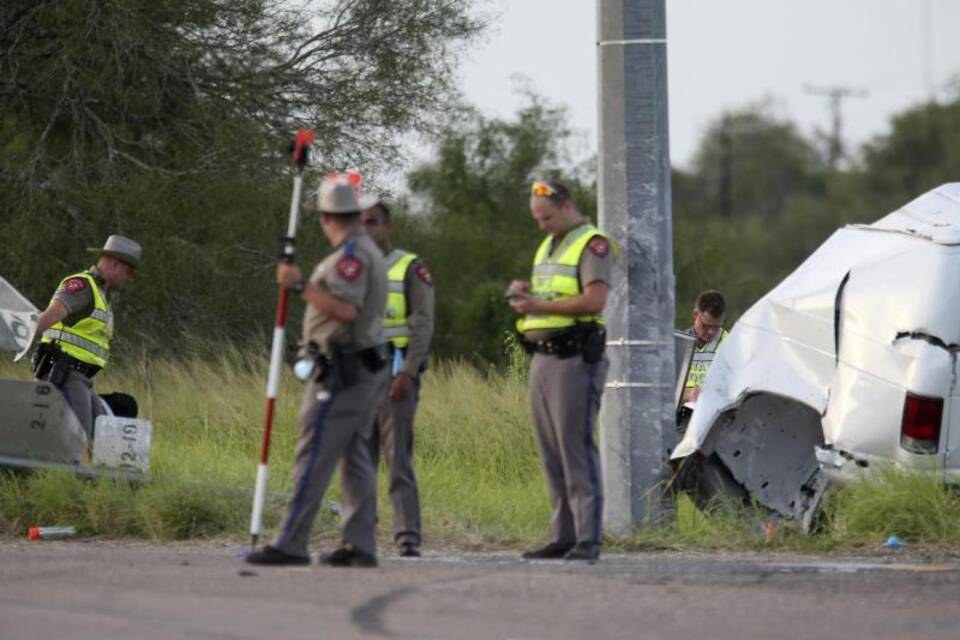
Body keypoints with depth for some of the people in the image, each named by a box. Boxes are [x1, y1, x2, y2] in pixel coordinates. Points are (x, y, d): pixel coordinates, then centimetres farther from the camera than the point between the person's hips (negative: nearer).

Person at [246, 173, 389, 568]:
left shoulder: (351, 255, -14)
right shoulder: (370, 251, 18)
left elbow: (346, 310, -25)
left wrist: (301, 286, -24)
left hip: (342, 372, -10)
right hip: (367, 368, 10)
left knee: (313, 457, -11)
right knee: (356, 457, 9)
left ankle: (290, 544, -14)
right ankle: (360, 546, 8)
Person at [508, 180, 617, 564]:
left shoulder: (592, 245, -7)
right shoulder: (547, 247, 21)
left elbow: (594, 301, -20)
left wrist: (540, 306, -21)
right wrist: (525, 294, 6)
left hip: (575, 359, -9)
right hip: (543, 358, 9)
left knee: (577, 449, -13)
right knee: (552, 453, 7)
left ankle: (588, 541, -14)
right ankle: (564, 536, 10)